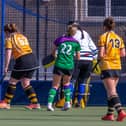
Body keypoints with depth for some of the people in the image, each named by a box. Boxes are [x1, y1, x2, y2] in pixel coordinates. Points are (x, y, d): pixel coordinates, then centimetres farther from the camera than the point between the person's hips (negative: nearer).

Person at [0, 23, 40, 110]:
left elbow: (8, 53, -7)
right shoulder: (23, 36, 22)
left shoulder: (10, 39, 2)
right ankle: (35, 103, 7)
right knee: (26, 83, 14)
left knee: (12, 82, 8)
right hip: (32, 59, 7)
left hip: (22, 61, -6)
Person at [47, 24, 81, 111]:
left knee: (55, 85, 6)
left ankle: (49, 103, -10)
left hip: (59, 65, 0)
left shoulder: (59, 40, 4)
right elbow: (78, 58, 8)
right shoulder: (76, 43, 2)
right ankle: (67, 102, 12)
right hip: (69, 66, 0)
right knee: (66, 83, 24)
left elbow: (53, 53, 13)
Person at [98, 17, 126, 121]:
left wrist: (100, 57, 8)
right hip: (117, 67, 6)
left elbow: (101, 54, -14)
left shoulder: (103, 37, -8)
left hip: (107, 67, -6)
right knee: (111, 91, 15)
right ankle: (110, 114, 17)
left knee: (112, 92, -9)